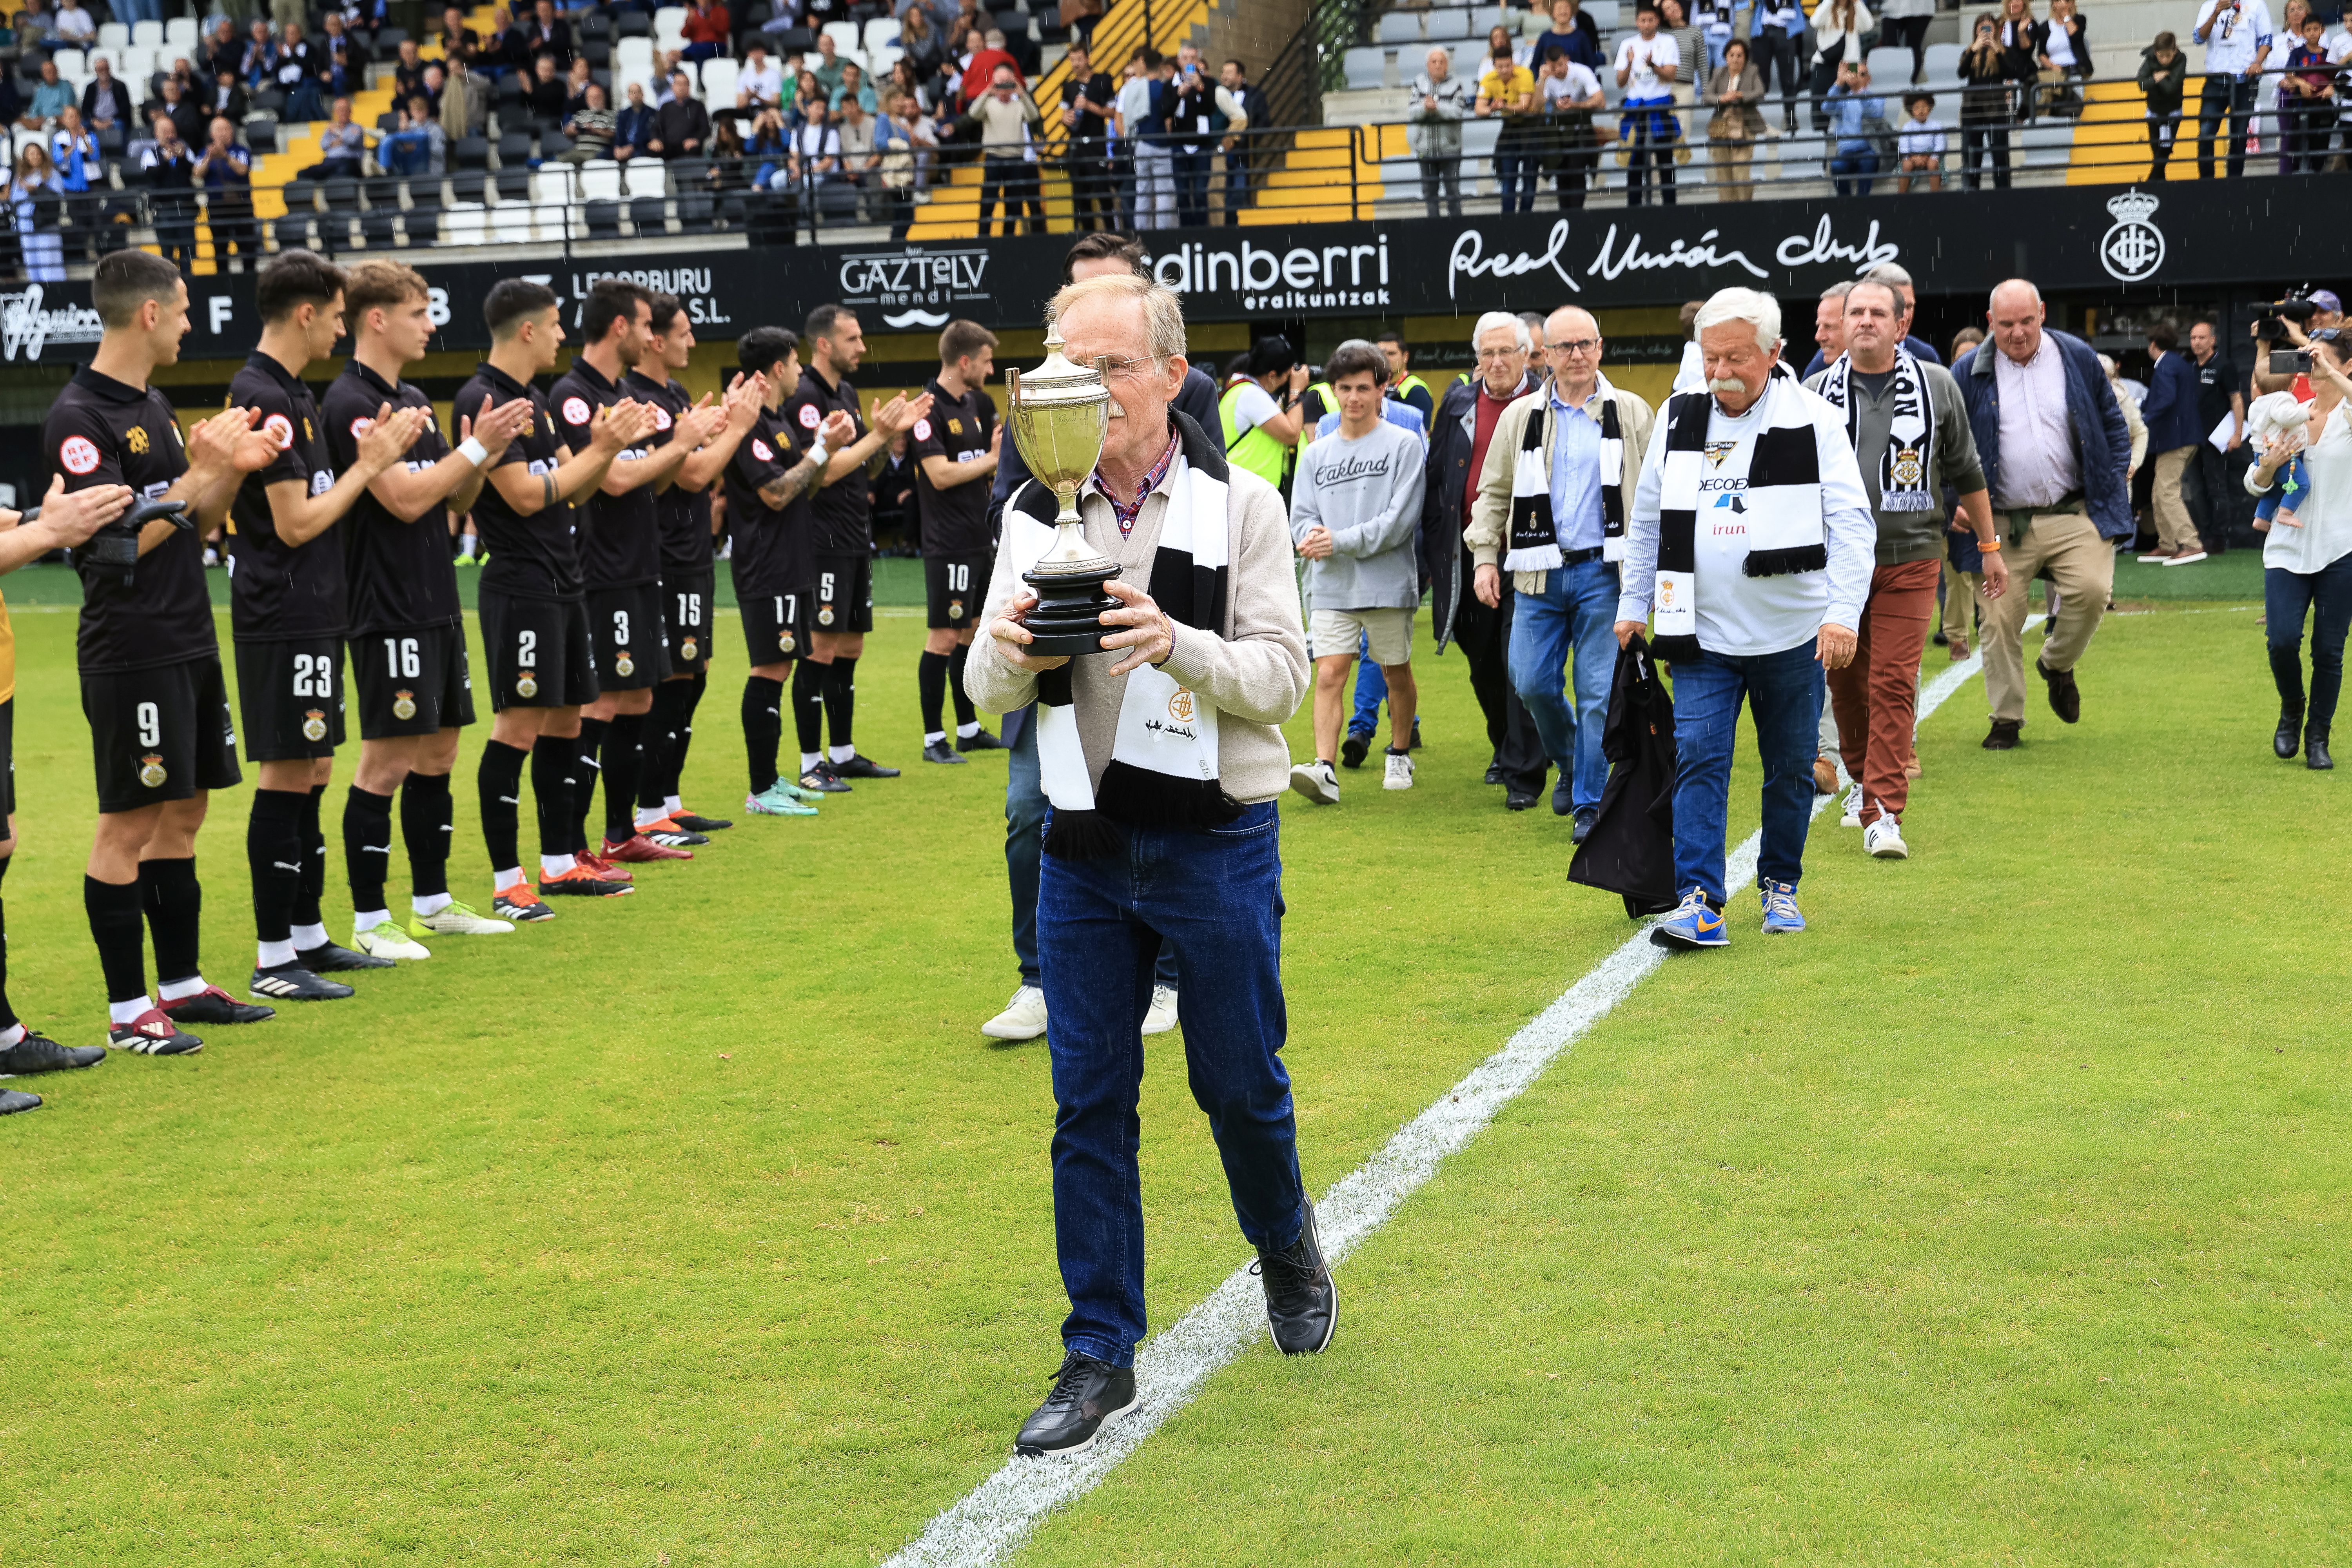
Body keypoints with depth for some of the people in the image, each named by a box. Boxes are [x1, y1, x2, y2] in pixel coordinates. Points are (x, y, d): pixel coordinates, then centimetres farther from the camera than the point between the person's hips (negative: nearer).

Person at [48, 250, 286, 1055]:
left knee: (182, 815, 13)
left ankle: (181, 983, 23)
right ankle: (128, 1010, 4)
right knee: (129, 824, -3)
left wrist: (234, 467, 0)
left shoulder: (155, 406, 14)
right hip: (131, 651, -9)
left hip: (191, 646, 9)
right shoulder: (80, 416, -14)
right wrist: (201, 470, -19)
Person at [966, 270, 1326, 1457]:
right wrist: (1012, 654, -21)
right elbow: (988, 691, 2)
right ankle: (1100, 1357, 16)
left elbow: (1282, 679, -10)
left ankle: (1286, 1246, 40)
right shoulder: (1037, 513, 3)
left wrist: (1176, 644, -28)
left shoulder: (1238, 504, -5)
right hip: (1085, 845, 3)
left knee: (1240, 1083, 8)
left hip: (1216, 842, -2)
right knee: (1089, 1103, 6)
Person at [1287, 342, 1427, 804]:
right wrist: (1313, 537, -17)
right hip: (1331, 587, 3)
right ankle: (1325, 770, -17)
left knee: (1396, 674, 11)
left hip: (1389, 583, -2)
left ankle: (1400, 756, 30)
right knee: (1329, 675, -10)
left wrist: (1340, 541, -15)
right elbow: (1301, 518, 7)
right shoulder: (1315, 455, 12)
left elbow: (1400, 520, -11)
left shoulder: (1403, 446, -2)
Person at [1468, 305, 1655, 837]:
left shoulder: (1631, 414, 6)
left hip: (1605, 572, -2)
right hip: (1540, 574, 2)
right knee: (1533, 684, 1)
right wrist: (1485, 557, 4)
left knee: (1599, 693, -3)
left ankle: (1589, 803, 7)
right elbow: (1494, 494, 13)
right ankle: (1570, 763, 29)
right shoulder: (1520, 416, 9)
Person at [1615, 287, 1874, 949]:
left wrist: (1844, 611, -19)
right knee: (1699, 759, -9)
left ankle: (1780, 884, 27)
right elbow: (1647, 520, 16)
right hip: (1702, 633, 2)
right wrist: (1634, 604, 14)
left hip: (1792, 634, -1)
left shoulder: (1815, 422, -5)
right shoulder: (1677, 420, 5)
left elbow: (1852, 522, -8)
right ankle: (1699, 900, -11)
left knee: (1790, 768, 10)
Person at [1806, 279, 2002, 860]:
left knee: (1894, 684, -9)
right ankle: (1862, 776, 34)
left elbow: (1966, 473, 12)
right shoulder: (1816, 394, 4)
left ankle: (1884, 813, -8)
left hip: (1910, 557, -2)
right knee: (1845, 681, 9)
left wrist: (1989, 547, 14)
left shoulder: (1936, 387, 4)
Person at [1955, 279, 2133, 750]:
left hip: (2075, 513, 0)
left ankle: (2058, 664, 11)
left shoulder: (2077, 358, 5)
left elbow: (2113, 423, 14)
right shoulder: (1971, 374, 2)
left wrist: (2117, 479, 5)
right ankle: (2006, 719, 13)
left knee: (2092, 589, -19)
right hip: (2002, 523, 0)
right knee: (2000, 618, -1)